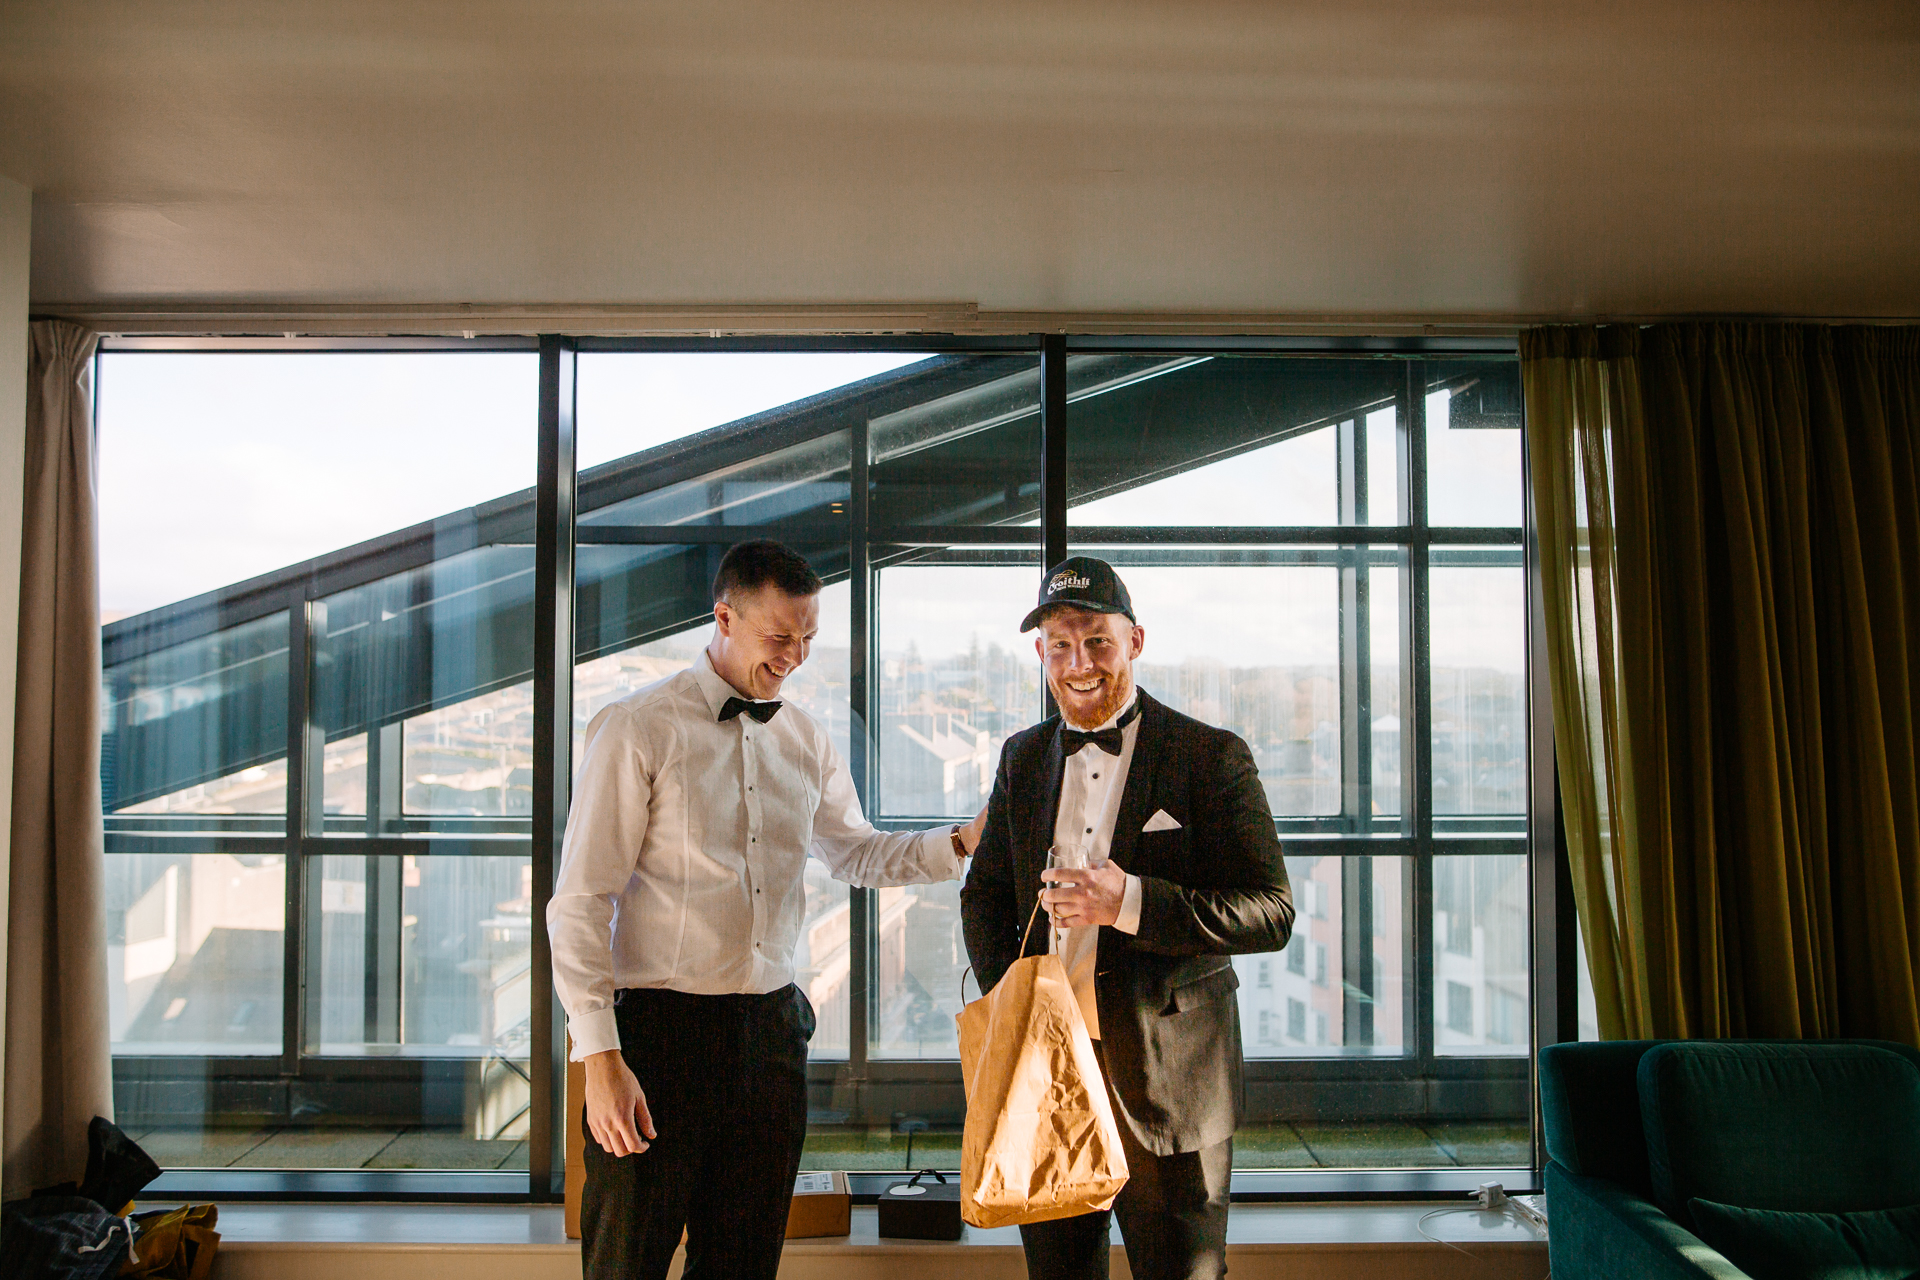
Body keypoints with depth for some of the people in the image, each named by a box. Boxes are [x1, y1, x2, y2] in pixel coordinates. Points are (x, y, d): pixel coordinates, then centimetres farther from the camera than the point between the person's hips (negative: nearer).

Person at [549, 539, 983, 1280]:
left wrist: (962, 843, 6)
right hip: (659, 1029, -5)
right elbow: (580, 905, -10)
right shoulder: (637, 731, -8)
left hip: (771, 1029, 5)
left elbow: (855, 853, 23)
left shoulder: (804, 740, 9)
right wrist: (600, 1059, -17)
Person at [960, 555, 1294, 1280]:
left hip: (1169, 1081, -4)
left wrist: (1133, 902, -25)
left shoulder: (1213, 758, -7)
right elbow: (983, 892, 15)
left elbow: (1272, 914, -12)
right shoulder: (1023, 757, 8)